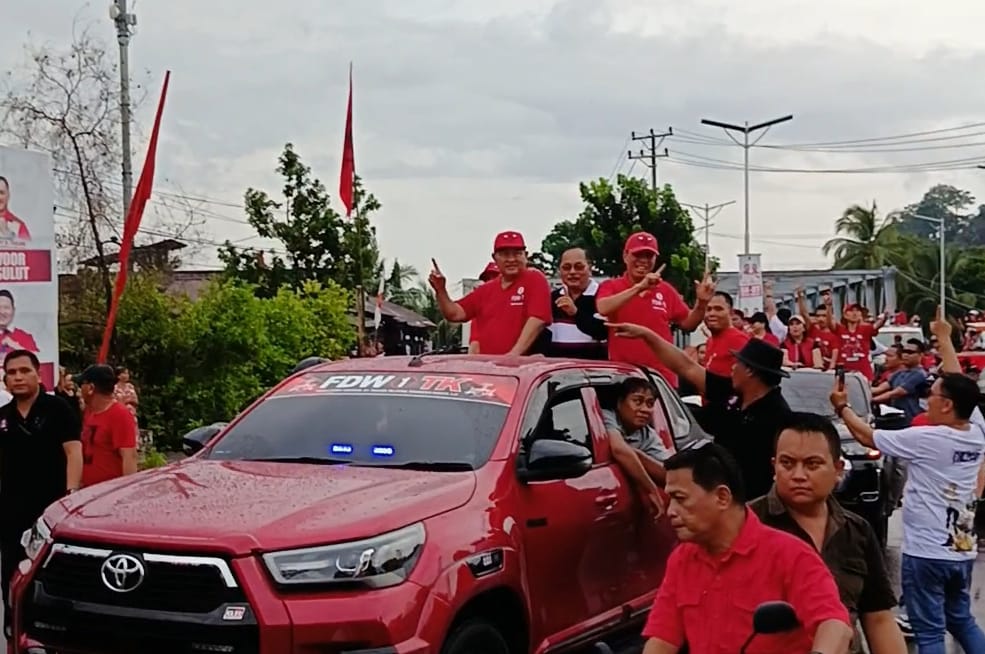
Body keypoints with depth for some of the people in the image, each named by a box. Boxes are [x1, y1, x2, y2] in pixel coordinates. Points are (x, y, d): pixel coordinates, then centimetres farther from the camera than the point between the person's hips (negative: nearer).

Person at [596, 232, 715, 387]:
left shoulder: (666, 290, 9)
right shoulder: (611, 286, 0)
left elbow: (687, 323, 16)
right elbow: (603, 308, -22)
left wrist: (701, 303, -3)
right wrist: (638, 287, -28)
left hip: (662, 377, 3)